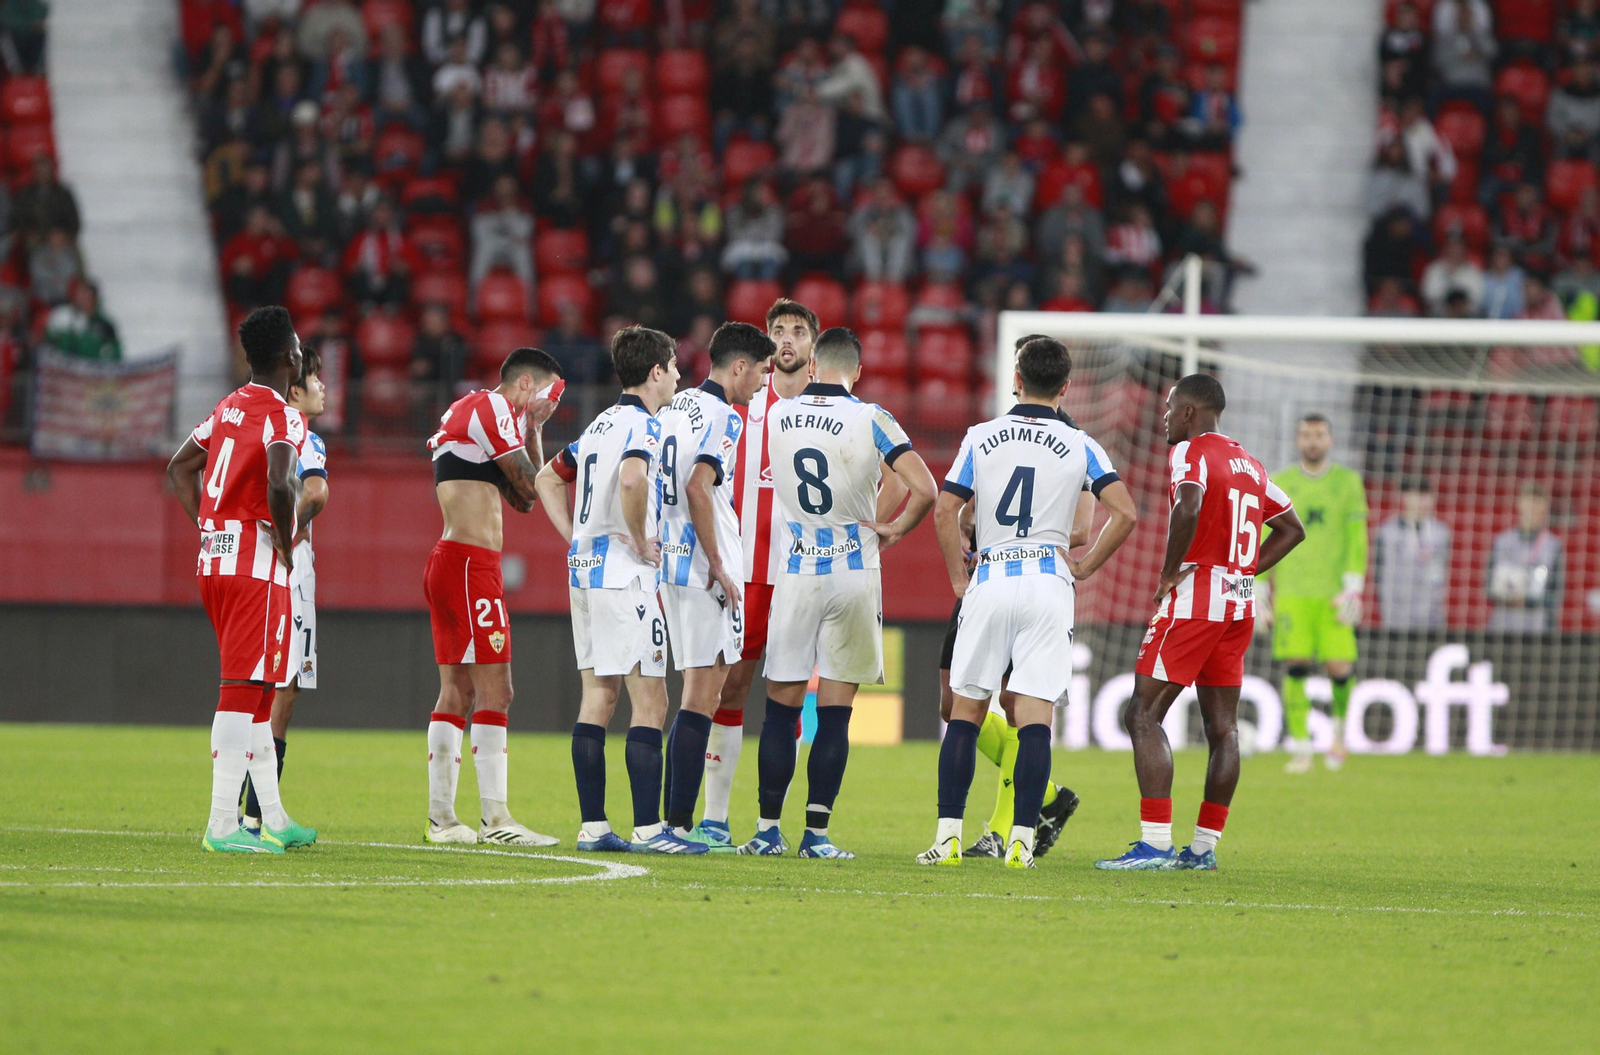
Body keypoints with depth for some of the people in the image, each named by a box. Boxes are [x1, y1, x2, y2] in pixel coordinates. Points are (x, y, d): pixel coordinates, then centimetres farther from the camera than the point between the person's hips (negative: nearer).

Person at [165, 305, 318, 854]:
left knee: (257, 688, 15)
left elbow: (179, 468, 23)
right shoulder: (282, 416, -11)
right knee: (242, 689, -9)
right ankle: (222, 824, -13)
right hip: (256, 565, -9)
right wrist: (286, 547, -13)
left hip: (214, 558, 9)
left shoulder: (228, 408, 15)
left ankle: (272, 818, 20)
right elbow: (278, 486, -28)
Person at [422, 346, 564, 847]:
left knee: (456, 691, 11)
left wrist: (532, 429, 16)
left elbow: (522, 497, 22)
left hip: (446, 562, 10)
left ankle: (441, 817, 11)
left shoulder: (465, 410, 23)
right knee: (494, 690, -10)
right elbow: (531, 489, -7)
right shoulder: (491, 409, -8)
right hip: (470, 564, -10)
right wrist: (534, 429, 5)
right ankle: (495, 819, -13)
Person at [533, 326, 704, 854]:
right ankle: (648, 828, -11)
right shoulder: (643, 425, -11)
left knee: (597, 697, 9)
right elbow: (631, 480, -31)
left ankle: (593, 826, 7)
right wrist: (640, 541, -18)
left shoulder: (601, 424, 17)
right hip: (624, 573, -9)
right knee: (649, 701, -7)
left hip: (584, 569, 9)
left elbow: (549, 478, 27)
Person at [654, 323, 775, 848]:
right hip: (704, 570, -9)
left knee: (700, 691, 14)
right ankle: (679, 822, -8)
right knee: (702, 695, -6)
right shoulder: (722, 418, -12)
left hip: (672, 563, 9)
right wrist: (718, 565, -18)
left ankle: (677, 821, 12)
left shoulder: (677, 407, 14)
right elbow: (698, 488, -24)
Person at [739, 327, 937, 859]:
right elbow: (925, 490, -14)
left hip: (796, 571, 2)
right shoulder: (869, 420, -8)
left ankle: (768, 829, 8)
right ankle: (816, 833, 1)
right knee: (834, 713, 3)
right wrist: (895, 529, 2)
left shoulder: (776, 416, 1)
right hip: (853, 574, -2)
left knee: (781, 709, 9)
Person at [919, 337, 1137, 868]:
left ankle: (948, 835, 1)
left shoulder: (980, 438, 4)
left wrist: (959, 576, 10)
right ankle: (1022, 839, -11)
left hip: (989, 582, 1)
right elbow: (1125, 514, -5)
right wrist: (1087, 566, 8)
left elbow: (945, 511, -1)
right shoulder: (1079, 447, 2)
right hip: (1048, 581, -1)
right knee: (1034, 716, -3)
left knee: (965, 713, 7)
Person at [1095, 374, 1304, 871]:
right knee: (1221, 726, 9)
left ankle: (1155, 843, -15)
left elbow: (1188, 509, -27)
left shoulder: (1192, 452, -7)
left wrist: (1170, 573, -16)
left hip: (1193, 602, -8)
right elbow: (1292, 528, 26)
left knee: (1144, 715, -7)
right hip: (1239, 606, 8)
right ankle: (1204, 846, 12)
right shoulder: (1248, 462, 18)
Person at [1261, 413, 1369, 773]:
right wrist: (1260, 592, 5)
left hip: (1333, 593, 0)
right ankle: (1300, 748, -5)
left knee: (1339, 669, -7)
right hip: (1291, 592, 0)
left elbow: (1357, 537, 3)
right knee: (1295, 668, -10)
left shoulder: (1347, 482, 7)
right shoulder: (1279, 483, 8)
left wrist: (1353, 587, -6)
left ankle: (1340, 728, 21)